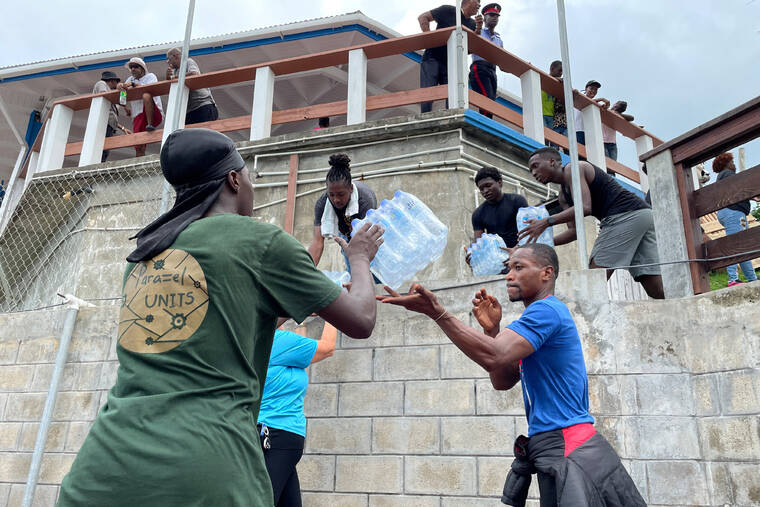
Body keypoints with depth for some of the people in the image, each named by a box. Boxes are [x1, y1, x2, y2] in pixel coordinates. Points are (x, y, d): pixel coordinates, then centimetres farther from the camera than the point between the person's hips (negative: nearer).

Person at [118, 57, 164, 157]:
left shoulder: (150, 76, 11)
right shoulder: (131, 79, 27)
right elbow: (120, 88, 13)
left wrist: (133, 84, -19)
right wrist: (121, 85, -10)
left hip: (154, 114, -4)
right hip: (138, 115, 4)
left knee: (146, 95, -34)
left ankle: (150, 124, -33)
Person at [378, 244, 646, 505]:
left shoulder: (547, 310, -13)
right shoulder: (539, 316, 19)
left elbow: (494, 356, -30)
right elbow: (503, 382, 14)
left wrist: (437, 313, -31)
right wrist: (491, 329, 2)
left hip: (567, 449, -10)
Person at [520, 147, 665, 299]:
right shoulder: (563, 196, 25)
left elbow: (585, 207, -16)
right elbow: (574, 230, 17)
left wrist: (547, 222, -18)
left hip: (625, 215, -10)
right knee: (658, 290, 2)